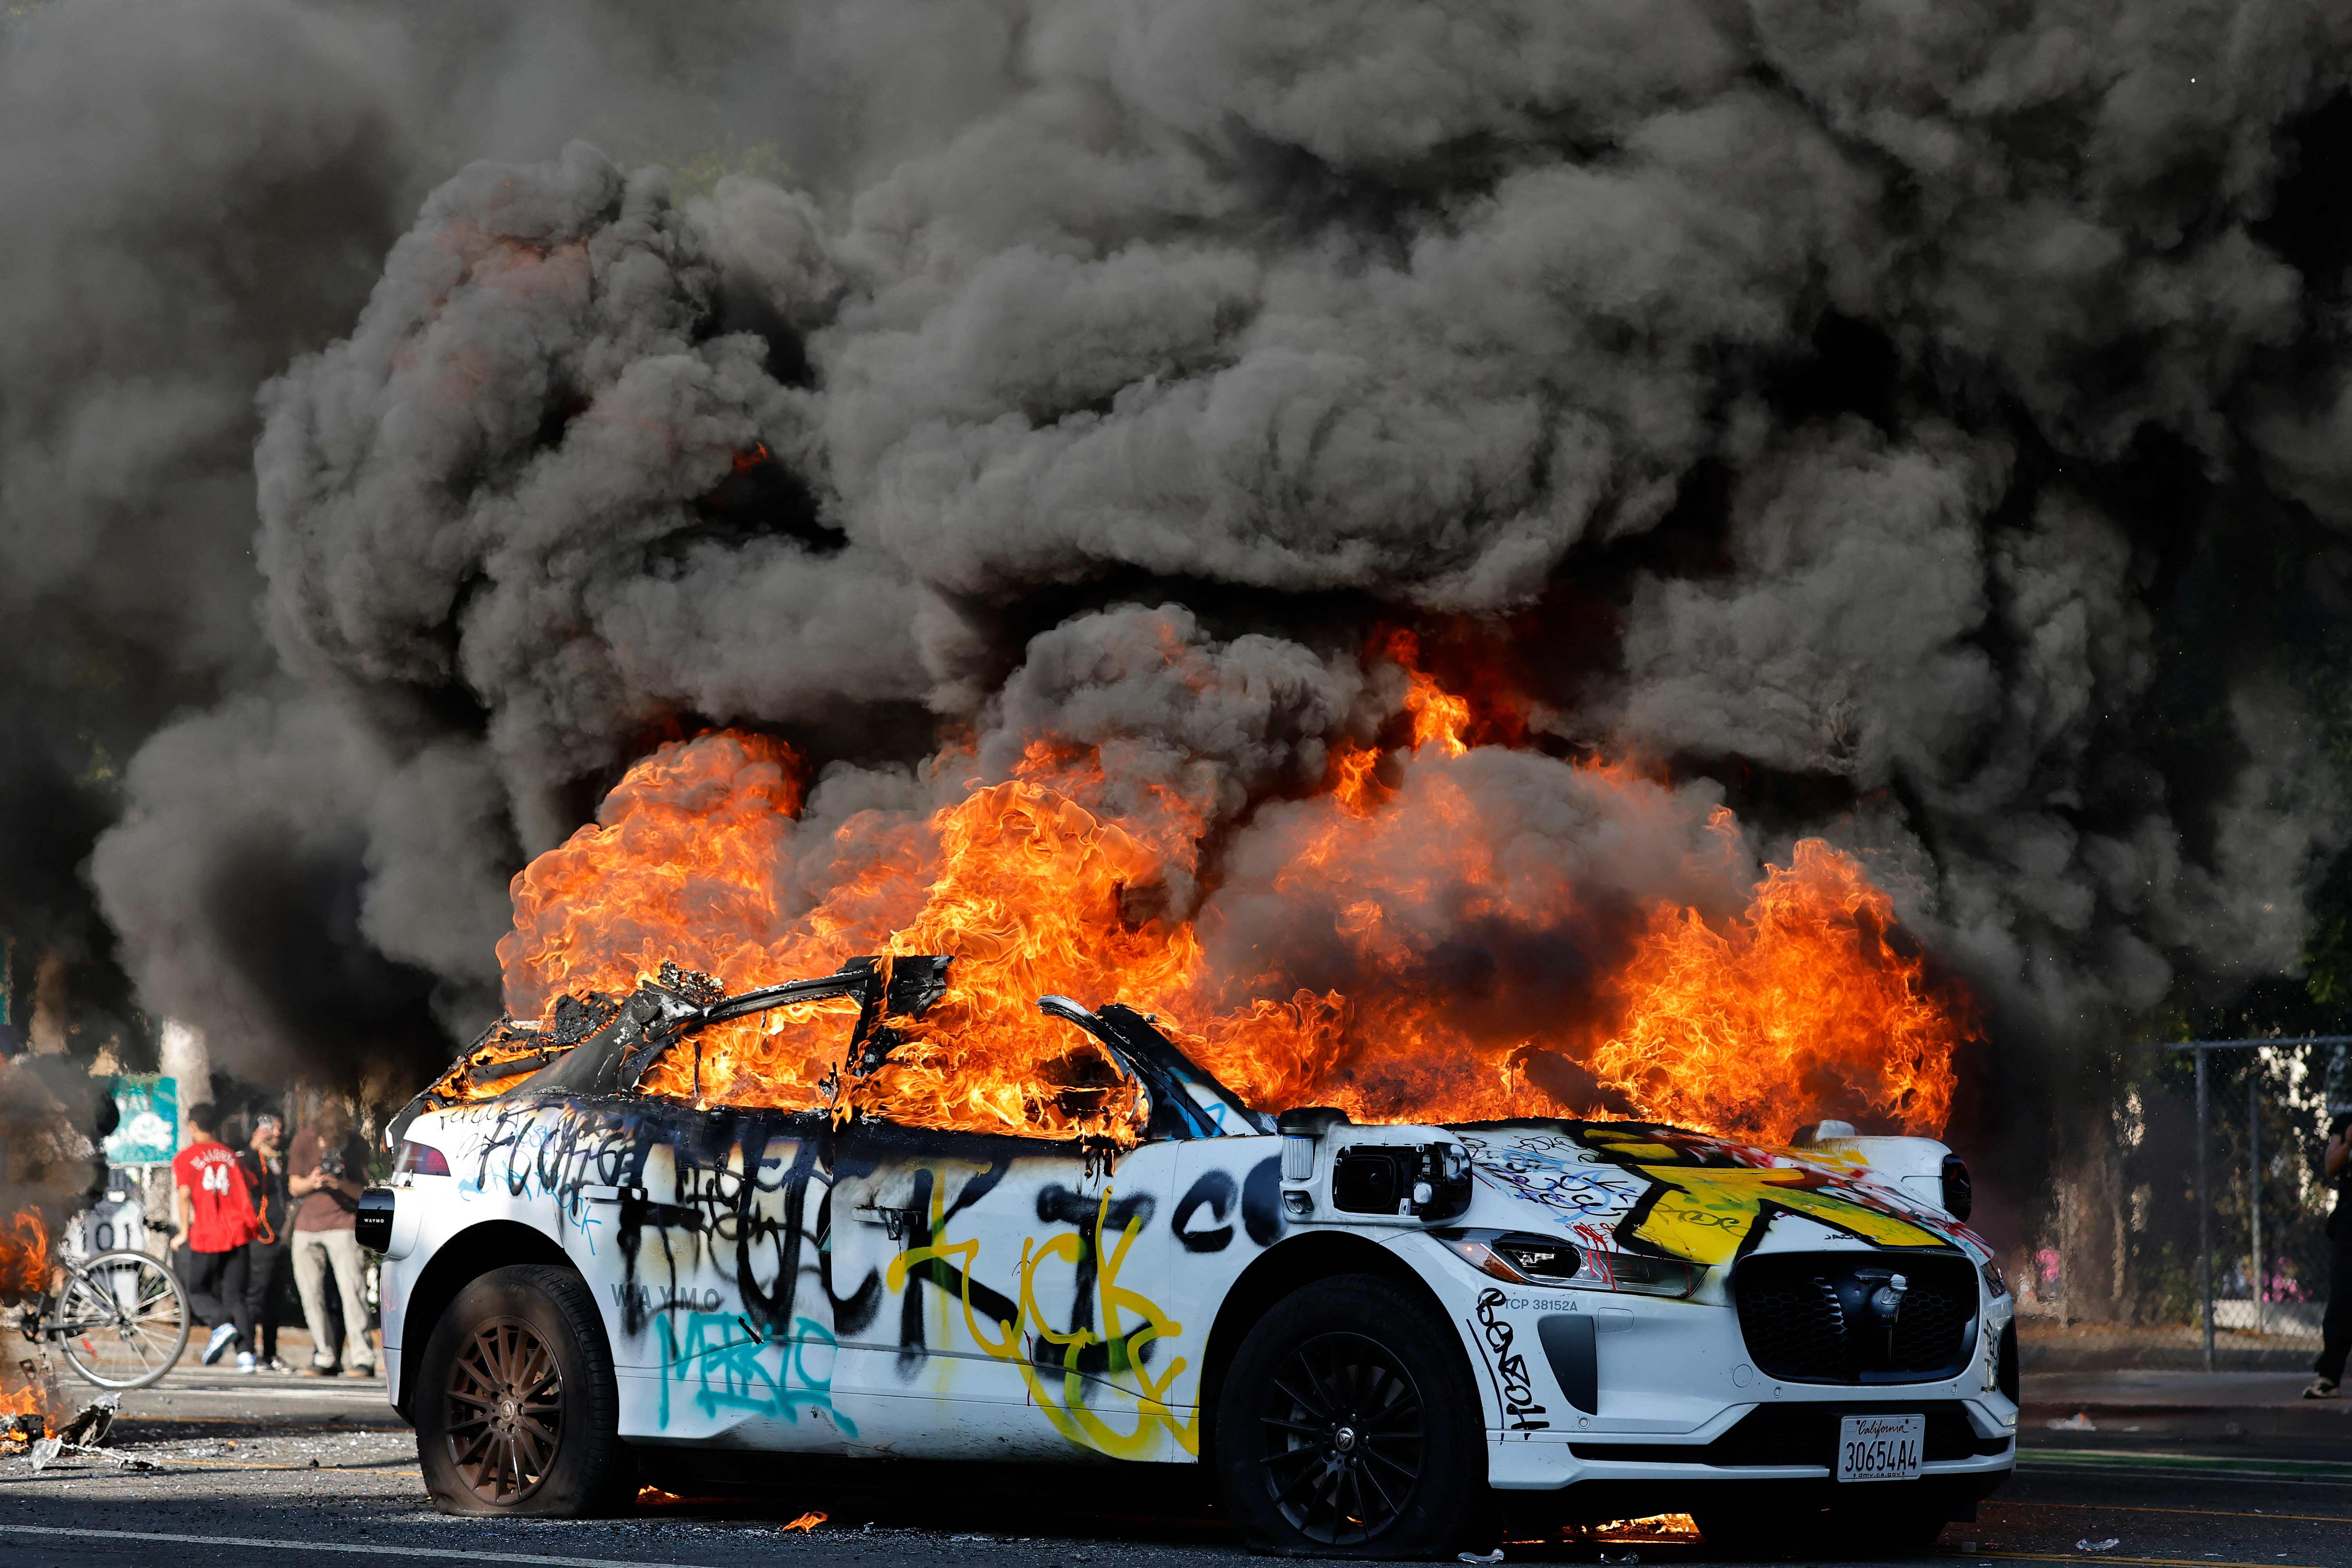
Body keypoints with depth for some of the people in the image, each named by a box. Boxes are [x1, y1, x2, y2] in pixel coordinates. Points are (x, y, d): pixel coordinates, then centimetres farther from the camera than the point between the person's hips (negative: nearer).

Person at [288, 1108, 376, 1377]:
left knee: (350, 1288, -14)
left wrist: (342, 1184, -23)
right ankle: (323, 1357, 13)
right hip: (307, 1224, 3)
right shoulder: (304, 1141, -4)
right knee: (311, 1292, 3)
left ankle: (362, 1358, -14)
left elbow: (365, 1192, -2)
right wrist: (312, 1182, -18)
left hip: (342, 1224, -3)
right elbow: (294, 1187, 4)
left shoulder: (356, 1148, -6)